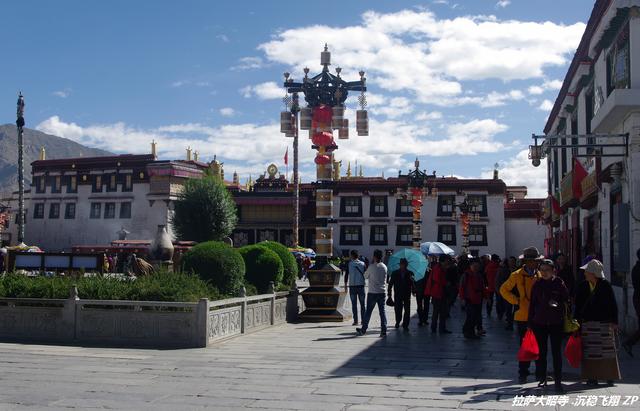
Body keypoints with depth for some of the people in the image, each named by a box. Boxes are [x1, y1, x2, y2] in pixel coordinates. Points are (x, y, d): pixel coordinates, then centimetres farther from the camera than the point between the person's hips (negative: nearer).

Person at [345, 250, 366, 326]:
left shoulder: (349, 263, -2)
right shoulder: (362, 263, 2)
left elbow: (346, 274, -1)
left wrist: (345, 284, 5)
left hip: (352, 286, -1)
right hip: (361, 285, 1)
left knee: (354, 304, 3)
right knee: (362, 304, 9)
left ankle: (355, 320, 0)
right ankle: (363, 320, 8)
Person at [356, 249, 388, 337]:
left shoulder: (371, 267, -11)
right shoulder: (384, 267, 3)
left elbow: (365, 276, 4)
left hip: (372, 292, -3)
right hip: (382, 292, 3)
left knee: (368, 311, 6)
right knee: (382, 311, 4)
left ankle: (363, 329, 14)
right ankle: (384, 330, -1)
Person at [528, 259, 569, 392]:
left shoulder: (559, 283, -1)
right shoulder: (537, 285, 5)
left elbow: (566, 300, 4)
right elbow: (532, 304, 8)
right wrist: (530, 321, 6)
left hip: (556, 322, -2)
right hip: (540, 322, 2)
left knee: (556, 352, -1)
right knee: (541, 352, 9)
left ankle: (558, 381, 3)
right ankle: (542, 378, 20)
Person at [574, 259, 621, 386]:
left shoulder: (605, 286, -3)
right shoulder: (582, 287, 5)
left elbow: (613, 305, -2)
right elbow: (578, 307, 9)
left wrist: (614, 322, -6)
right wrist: (577, 323, 7)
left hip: (604, 323, -2)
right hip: (587, 323, 3)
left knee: (607, 350, 0)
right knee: (589, 351, 2)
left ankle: (609, 376, 10)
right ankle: (591, 377, 8)